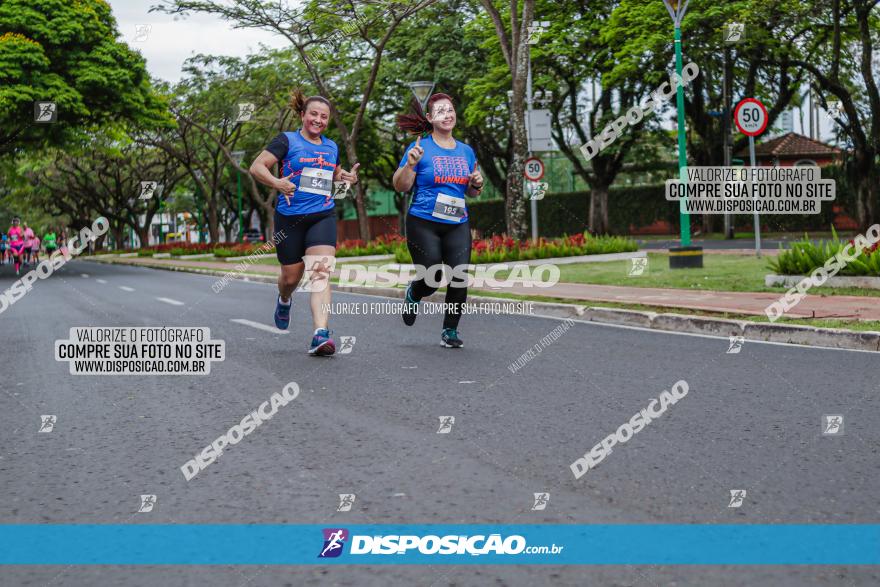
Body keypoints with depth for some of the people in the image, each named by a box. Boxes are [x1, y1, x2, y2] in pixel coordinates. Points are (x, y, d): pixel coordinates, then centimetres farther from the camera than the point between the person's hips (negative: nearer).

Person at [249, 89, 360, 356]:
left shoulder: (332, 147, 14)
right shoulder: (287, 141, -1)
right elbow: (256, 167, -8)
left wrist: (347, 176, 8)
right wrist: (276, 183, -26)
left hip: (323, 216, 2)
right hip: (290, 218, -2)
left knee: (321, 272, -18)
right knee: (291, 276, 8)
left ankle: (320, 335, -26)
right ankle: (284, 301, 47)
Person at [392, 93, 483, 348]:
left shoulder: (467, 152, 12)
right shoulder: (420, 147, -2)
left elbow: (471, 193, 21)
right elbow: (400, 186, -3)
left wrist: (477, 184, -1)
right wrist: (410, 164, -20)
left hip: (457, 225, 4)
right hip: (424, 224, -4)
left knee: (459, 278, -9)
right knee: (432, 279, -8)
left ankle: (450, 331, 9)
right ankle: (413, 294, 30)